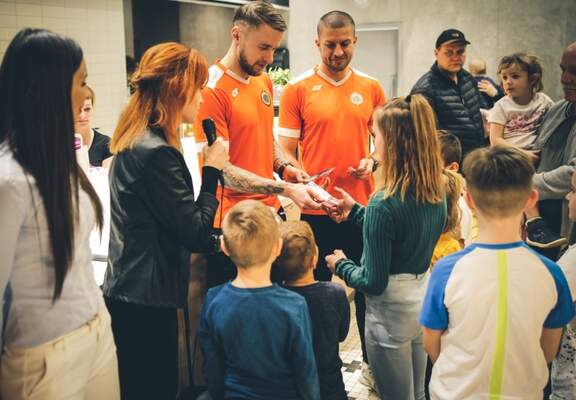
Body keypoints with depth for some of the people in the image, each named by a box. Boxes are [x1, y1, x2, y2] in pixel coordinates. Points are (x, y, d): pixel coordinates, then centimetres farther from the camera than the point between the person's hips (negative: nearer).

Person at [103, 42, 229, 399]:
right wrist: (212, 171, -9)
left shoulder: (135, 140, 9)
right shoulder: (155, 152, -22)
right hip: (147, 299, -10)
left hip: (128, 290, 10)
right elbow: (196, 234, -19)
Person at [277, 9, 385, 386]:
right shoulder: (298, 89, -4)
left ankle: (371, 362, 31)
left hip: (362, 205, 3)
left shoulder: (371, 87, 5)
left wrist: (373, 161, -7)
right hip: (316, 210, -2)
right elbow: (286, 150, -4)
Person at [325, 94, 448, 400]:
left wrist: (341, 265, -2)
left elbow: (373, 282, -21)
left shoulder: (383, 204, -25)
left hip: (392, 313, -7)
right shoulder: (436, 194, -3)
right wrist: (355, 211, 13)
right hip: (423, 302, 7)